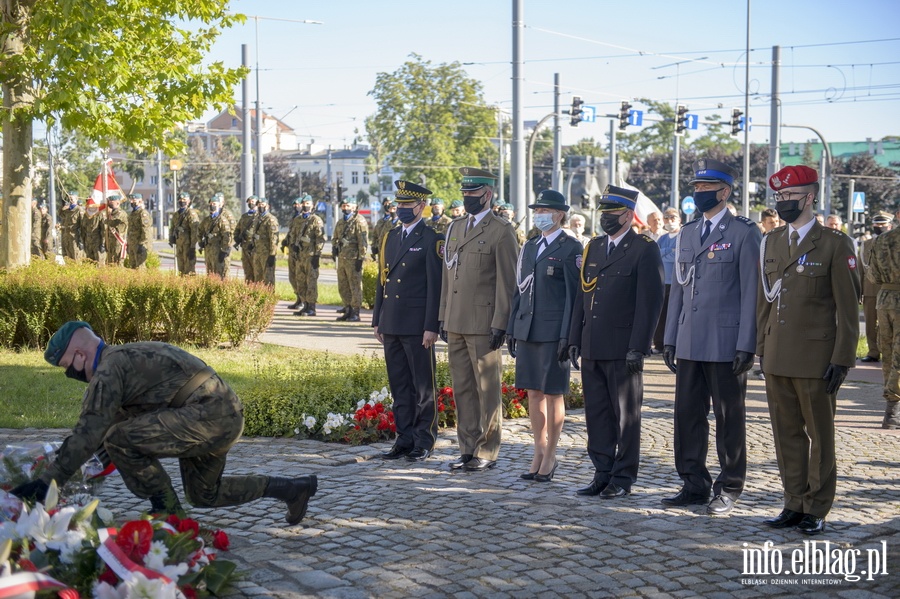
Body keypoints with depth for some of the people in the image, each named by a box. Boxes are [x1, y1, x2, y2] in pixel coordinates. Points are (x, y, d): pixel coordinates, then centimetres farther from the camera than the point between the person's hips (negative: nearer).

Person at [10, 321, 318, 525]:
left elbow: (89, 433, -17)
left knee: (120, 439, -14)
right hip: (229, 416, 11)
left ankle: (167, 512, -1)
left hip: (208, 415, -11)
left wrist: (47, 482, -15)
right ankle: (294, 488, 26)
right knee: (204, 494, 25)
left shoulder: (108, 370, -9)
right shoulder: (127, 357, 22)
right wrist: (67, 456, 38)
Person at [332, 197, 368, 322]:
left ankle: (355, 313, 1)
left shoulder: (359, 221, -7)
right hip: (342, 258, 8)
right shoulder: (340, 222, 18)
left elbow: (363, 241, -13)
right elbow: (335, 238, 27)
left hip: (353, 259, -8)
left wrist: (361, 258, -17)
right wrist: (334, 248, 9)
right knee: (343, 287, 12)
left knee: (355, 286, -3)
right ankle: (348, 311, 21)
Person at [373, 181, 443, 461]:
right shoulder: (389, 237, 14)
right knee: (399, 385, 11)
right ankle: (405, 438, 19)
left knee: (423, 385, 2)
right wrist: (377, 320, 14)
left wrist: (431, 327, -15)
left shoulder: (432, 240, -7)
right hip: (391, 325, 7)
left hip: (417, 326, -7)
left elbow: (436, 286, -11)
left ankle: (424, 441, 10)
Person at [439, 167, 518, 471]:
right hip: (456, 323, 7)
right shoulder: (455, 228, 15)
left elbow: (506, 282, -10)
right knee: (461, 389, 11)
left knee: (487, 390, 1)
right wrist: (443, 317, 13)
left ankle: (487, 452, 9)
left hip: (483, 324, -7)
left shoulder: (501, 231, -7)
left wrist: (500, 324, -15)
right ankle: (468, 449, 19)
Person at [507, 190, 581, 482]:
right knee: (533, 393, 9)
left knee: (553, 394, 1)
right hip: (527, 331, 6)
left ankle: (550, 457, 9)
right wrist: (511, 329, 13)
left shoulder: (571, 249, -5)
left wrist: (567, 336, -14)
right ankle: (539, 453, 18)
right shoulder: (528, 247, 16)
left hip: (554, 333, -6)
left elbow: (574, 296, -9)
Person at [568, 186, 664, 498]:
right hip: (592, 349, 6)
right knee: (596, 413, 10)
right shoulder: (593, 247, 15)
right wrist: (575, 340, 11)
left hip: (623, 350, -6)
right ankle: (602, 473, 19)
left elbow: (650, 301, -10)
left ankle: (623, 478, 11)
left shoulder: (644, 249, -6)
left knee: (626, 414, 3)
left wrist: (638, 347, -15)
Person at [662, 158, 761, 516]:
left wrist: (746, 345, -13)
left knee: (729, 419, 4)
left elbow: (751, 292, -8)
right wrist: (670, 339, 12)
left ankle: (729, 490, 14)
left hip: (726, 345, -6)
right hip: (689, 345, 6)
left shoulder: (744, 233, -5)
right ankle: (694, 486, 20)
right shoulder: (687, 234, 14)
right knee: (687, 416, 9)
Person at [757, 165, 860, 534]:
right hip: (778, 359, 5)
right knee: (787, 434, 10)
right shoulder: (771, 243, 11)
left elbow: (847, 307, -7)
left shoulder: (834, 244, -6)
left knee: (820, 436, 6)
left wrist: (842, 358, -11)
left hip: (815, 360, -5)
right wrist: (762, 347, 11)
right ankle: (794, 504, 20)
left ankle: (816, 509, 15)